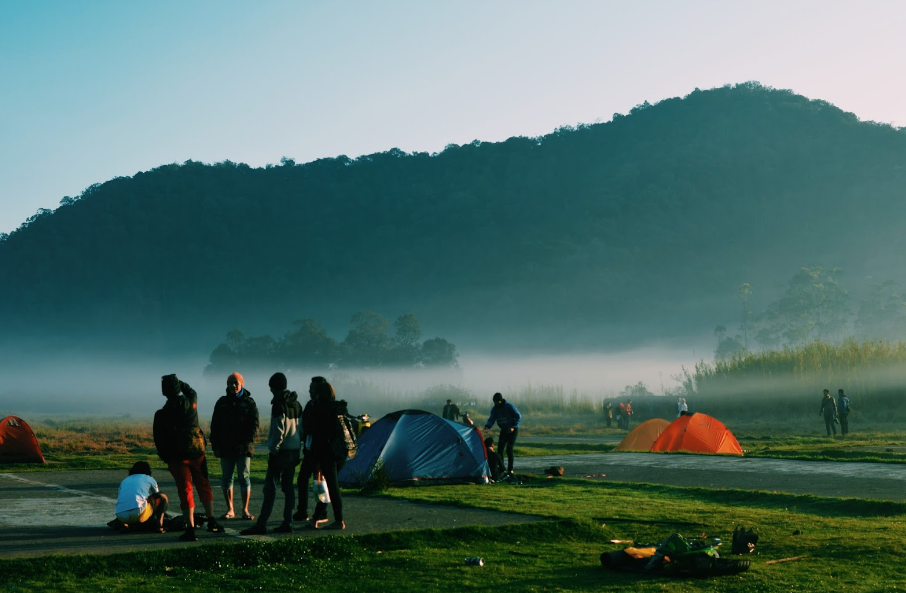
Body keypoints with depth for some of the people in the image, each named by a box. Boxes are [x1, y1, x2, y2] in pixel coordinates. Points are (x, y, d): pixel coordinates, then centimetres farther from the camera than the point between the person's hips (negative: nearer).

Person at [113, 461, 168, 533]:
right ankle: (159, 524, 2)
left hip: (120, 516, 5)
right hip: (139, 513, -5)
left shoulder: (124, 480, 29)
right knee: (163, 497, 16)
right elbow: (159, 497, 32)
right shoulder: (149, 479, 20)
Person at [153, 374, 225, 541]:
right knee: (204, 485, 17)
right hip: (197, 452, 2)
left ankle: (190, 529, -1)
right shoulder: (191, 402, -5)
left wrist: (166, 458, 10)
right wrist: (177, 381, 22)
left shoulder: (161, 415, -10)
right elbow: (191, 390, 22)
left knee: (185, 491, 1)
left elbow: (159, 441, -4)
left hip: (177, 457, -2)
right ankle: (212, 522, 23)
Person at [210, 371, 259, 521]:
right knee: (226, 478, 5)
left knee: (244, 477, -2)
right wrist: (215, 444, 2)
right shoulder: (222, 402, 11)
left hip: (243, 448, -3)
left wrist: (248, 443, -15)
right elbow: (215, 425, 11)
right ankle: (230, 510, 14)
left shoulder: (249, 402, 3)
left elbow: (254, 426, -3)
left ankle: (245, 510, 5)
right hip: (226, 447, 3)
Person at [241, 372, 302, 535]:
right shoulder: (296, 404, 13)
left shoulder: (279, 404, -12)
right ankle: (287, 523, 9)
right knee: (288, 487, 9)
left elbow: (279, 431, -17)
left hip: (281, 451, -8)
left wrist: (273, 450, -13)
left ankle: (261, 525, -9)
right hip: (294, 450, 8)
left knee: (270, 488, -8)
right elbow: (301, 428, 15)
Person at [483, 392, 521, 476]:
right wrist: (487, 426, -27)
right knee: (500, 450, -2)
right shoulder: (495, 409, -1)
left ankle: (510, 470, -4)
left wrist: (513, 427, -23)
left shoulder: (509, 406, -17)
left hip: (512, 430, -6)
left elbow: (518, 417, -13)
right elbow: (491, 419, -6)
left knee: (509, 450, -12)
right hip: (503, 430, 6)